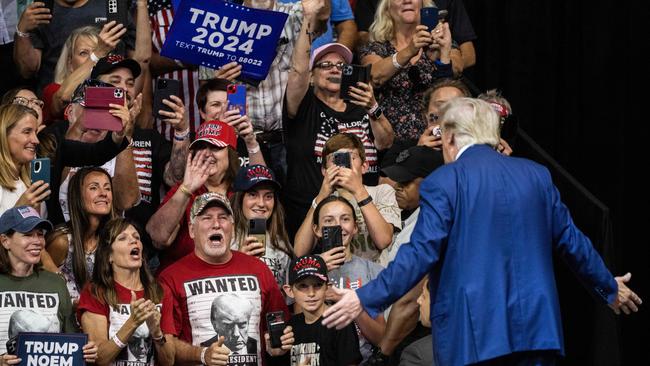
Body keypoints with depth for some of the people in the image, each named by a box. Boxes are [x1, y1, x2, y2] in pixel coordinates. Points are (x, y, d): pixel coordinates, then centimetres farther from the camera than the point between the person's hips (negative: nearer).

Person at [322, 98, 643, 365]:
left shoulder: (442, 183, -5)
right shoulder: (536, 175, 10)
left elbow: (421, 254, -13)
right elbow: (571, 242, 15)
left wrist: (366, 299, -8)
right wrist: (610, 288, 29)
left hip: (471, 334, -4)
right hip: (535, 327, 4)